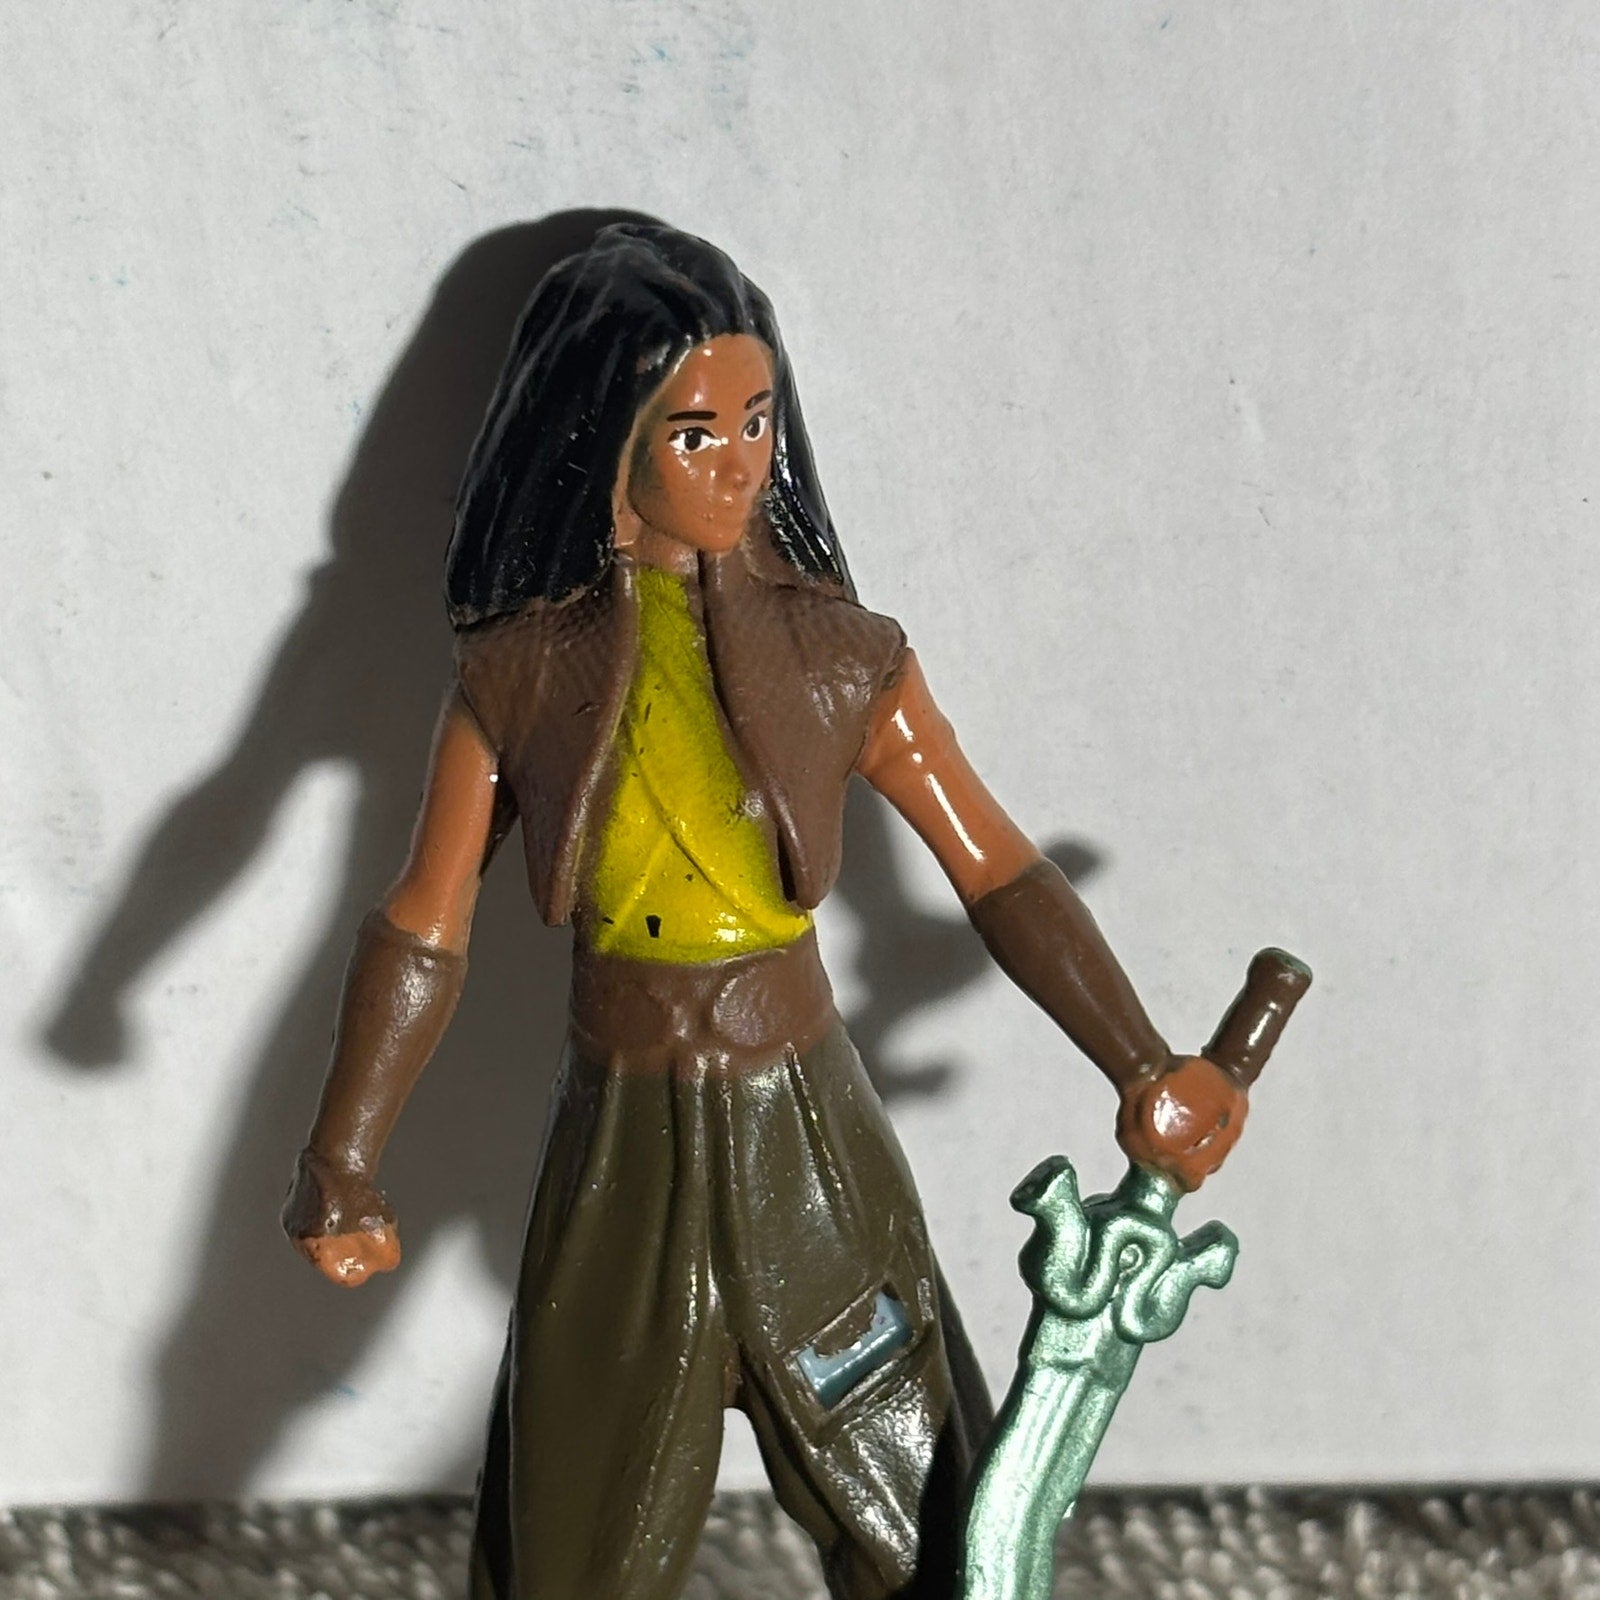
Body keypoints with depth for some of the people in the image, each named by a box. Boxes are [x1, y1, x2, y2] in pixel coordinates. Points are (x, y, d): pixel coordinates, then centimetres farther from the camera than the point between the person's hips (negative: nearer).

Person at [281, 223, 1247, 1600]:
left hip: (809, 1139, 0)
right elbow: (424, 931, -6)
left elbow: (1002, 878, -6)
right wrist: (342, 1163, -16)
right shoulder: (517, 674, -6)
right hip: (620, 1157, 0)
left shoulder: (843, 657, -7)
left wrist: (1143, 1066, -17)